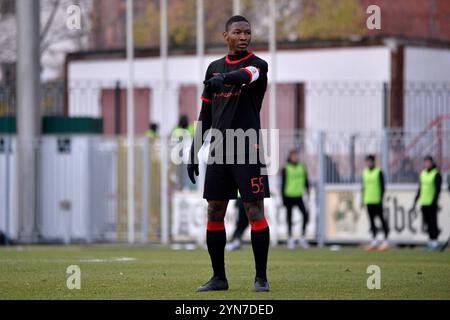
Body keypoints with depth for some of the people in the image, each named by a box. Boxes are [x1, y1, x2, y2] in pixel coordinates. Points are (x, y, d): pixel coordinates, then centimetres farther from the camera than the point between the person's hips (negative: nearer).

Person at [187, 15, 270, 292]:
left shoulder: (257, 65, -3)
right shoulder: (214, 67, 15)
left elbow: (244, 75, -29)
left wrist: (223, 79, -51)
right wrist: (194, 151, 13)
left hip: (248, 149, -5)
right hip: (219, 149, 5)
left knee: (255, 212, -7)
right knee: (214, 213, 4)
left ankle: (261, 277, -1)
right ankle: (219, 277, 12)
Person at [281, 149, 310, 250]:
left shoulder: (302, 168, 6)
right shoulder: (286, 169, -3)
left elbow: (306, 182, 12)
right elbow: (283, 184, -1)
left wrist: (308, 193, 5)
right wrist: (283, 199, -3)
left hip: (299, 197, 2)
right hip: (289, 197, -2)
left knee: (306, 215, -14)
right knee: (289, 219, 4)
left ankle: (303, 237, -2)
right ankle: (290, 239, 15)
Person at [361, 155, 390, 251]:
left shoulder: (379, 172, -5)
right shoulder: (365, 172, 12)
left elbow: (382, 186, -6)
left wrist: (381, 199, -12)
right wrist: (362, 199, 14)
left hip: (377, 200, -6)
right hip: (368, 201, 6)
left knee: (381, 219, -5)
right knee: (371, 220, 7)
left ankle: (386, 241, -2)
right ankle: (374, 241, 13)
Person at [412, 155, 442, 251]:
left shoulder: (436, 174, -7)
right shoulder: (423, 173, 13)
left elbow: (438, 189, -11)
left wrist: (434, 202, -18)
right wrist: (415, 201, 18)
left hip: (432, 203, -6)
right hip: (424, 203, 6)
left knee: (432, 221, -5)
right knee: (427, 222, 7)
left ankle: (434, 242, -1)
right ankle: (431, 240, 13)